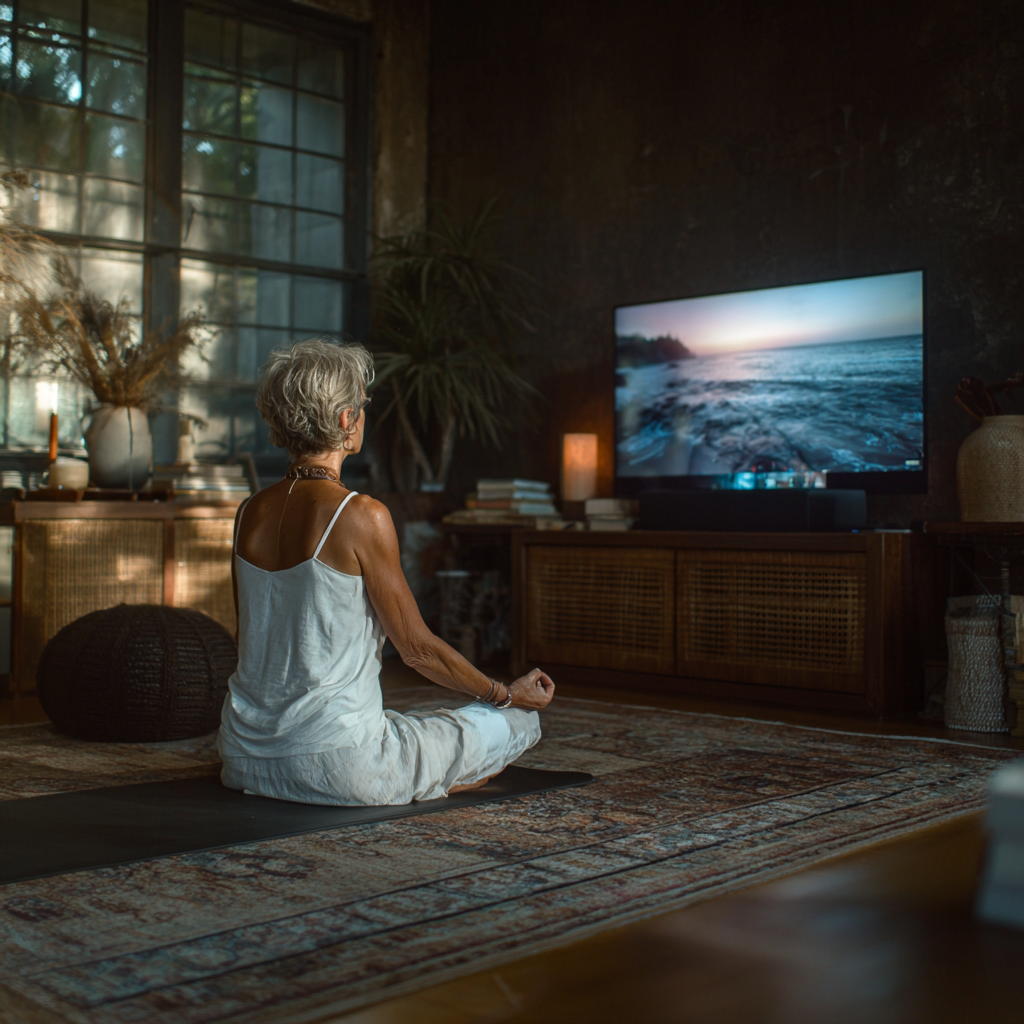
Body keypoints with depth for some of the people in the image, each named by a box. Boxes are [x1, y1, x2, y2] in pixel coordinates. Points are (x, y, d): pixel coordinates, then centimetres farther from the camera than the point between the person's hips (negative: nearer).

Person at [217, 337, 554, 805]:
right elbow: (418, 647, -9)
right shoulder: (361, 516, -17)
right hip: (333, 762, -8)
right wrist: (508, 694, 6)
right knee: (521, 720, 8)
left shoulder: (249, 514, 3)